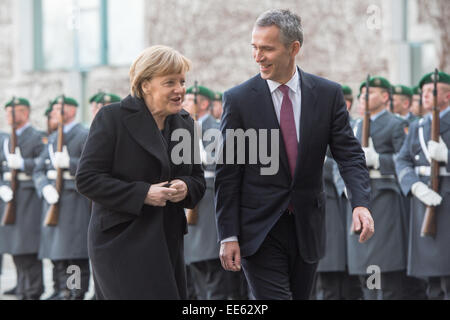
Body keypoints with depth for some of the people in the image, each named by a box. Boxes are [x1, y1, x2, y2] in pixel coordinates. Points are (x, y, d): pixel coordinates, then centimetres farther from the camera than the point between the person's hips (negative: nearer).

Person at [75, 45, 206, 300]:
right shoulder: (112, 118, -6)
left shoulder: (185, 123, 13)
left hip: (168, 243, 7)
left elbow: (198, 180, 19)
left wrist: (185, 187, -7)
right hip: (122, 241, -7)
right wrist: (142, 194, -19)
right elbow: (87, 179, -11)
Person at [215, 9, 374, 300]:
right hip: (258, 230, -3)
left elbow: (349, 154, -2)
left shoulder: (328, 94, 0)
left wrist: (361, 203, -20)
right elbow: (227, 174, -3)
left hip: (307, 229, 3)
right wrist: (228, 236, -8)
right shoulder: (239, 99, -5)